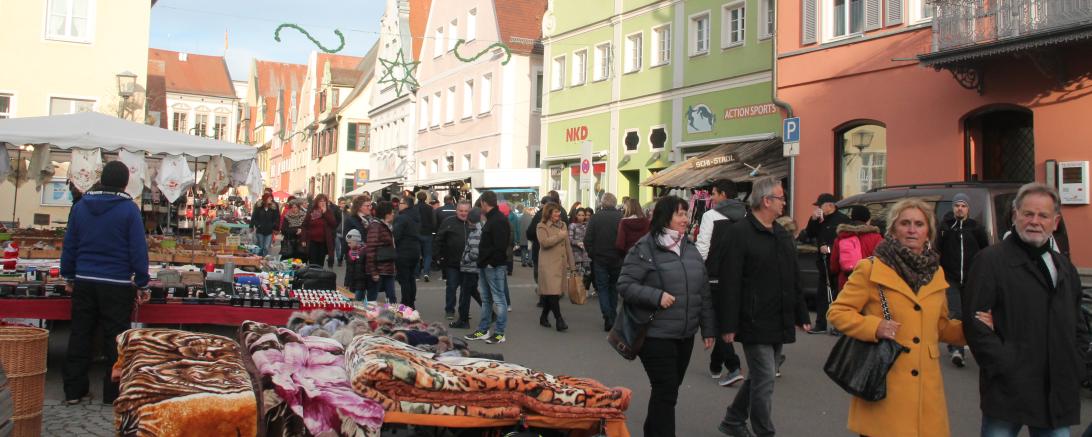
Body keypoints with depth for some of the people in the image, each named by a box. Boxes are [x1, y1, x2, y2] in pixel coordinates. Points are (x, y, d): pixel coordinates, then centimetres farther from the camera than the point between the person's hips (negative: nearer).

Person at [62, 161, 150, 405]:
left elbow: (69, 245, 10)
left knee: (80, 336, 12)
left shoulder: (80, 206, 5)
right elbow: (138, 250, -9)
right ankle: (113, 392, 7)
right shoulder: (128, 209, -9)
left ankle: (74, 390, 18)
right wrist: (142, 285, -3)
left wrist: (69, 277, 20)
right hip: (116, 285, -4)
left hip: (84, 282, 4)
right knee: (115, 339, 3)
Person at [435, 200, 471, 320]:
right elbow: (438, 240, -5)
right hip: (451, 262, -3)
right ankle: (449, 310, 16)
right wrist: (437, 256, -10)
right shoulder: (448, 222, -4)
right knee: (451, 286, 4)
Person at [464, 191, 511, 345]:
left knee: (498, 298, -2)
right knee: (486, 299, 15)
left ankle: (499, 333, 4)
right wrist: (482, 260, 13)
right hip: (485, 265, 10)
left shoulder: (499, 220, -16)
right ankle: (483, 330, 22)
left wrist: (491, 261, -20)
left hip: (494, 266, -10)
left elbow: (500, 245, -23)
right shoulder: (491, 218, 16)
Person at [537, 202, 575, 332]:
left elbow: (567, 245, 18)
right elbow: (544, 242, -20)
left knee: (550, 293, 8)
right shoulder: (542, 227, -3)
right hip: (548, 264, -6)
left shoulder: (562, 225, 16)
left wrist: (571, 262, 15)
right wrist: (560, 235, -12)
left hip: (561, 263, 6)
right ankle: (559, 320, -11)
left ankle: (544, 317, 20)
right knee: (552, 292, -12)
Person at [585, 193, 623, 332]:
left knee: (602, 288, 6)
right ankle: (613, 315, 23)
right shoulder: (621, 217, -7)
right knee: (614, 287, 18)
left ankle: (608, 317, -8)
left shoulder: (595, 218, -8)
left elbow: (587, 240, -9)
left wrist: (591, 254, 5)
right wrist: (623, 255, 6)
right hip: (617, 259, 1)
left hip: (599, 259, -1)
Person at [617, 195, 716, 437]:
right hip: (656, 335, -7)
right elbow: (625, 285, -13)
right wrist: (657, 296, -23)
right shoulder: (644, 249, -10)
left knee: (669, 389, 17)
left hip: (685, 336, 7)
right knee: (666, 392, -5)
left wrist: (708, 328, 11)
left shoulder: (690, 249, 11)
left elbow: (704, 292, 14)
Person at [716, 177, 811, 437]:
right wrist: (728, 325, -19)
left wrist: (801, 315, 18)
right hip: (755, 324, -8)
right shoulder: (739, 233, -12)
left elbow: (794, 280, 20)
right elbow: (729, 284, -16)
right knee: (765, 379, -4)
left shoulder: (783, 235, 14)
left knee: (760, 376, 16)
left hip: (779, 323, 8)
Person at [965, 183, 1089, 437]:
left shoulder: (1064, 267, 18)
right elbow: (975, 323, -12)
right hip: (1008, 391, -6)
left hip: (1058, 394, 6)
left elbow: (1078, 324, 24)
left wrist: (1074, 366, 10)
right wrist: (1003, 366, -16)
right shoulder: (990, 260, -5)